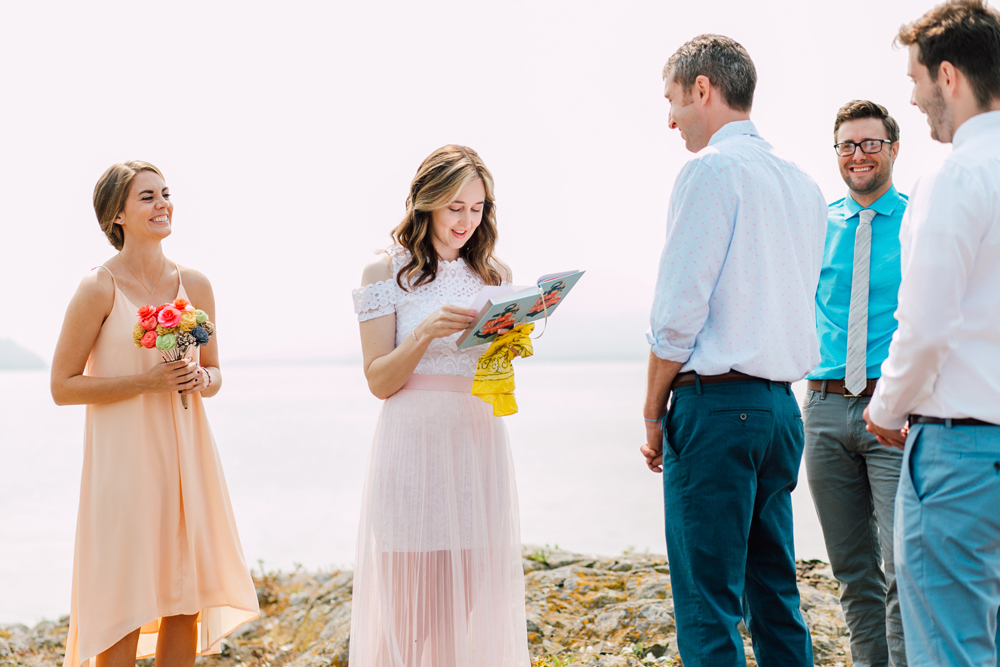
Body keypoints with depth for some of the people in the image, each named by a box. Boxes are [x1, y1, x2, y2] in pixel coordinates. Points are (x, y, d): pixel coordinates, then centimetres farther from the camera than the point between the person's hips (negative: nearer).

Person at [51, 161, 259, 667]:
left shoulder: (195, 285, 7)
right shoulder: (98, 289, -8)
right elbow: (62, 386, -8)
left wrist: (201, 380, -5)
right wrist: (145, 382, -16)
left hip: (185, 455, 5)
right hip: (124, 458, -5)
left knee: (186, 597, 7)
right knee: (124, 604, -1)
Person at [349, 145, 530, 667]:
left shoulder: (494, 273, 11)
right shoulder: (387, 272, 0)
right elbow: (379, 380, -4)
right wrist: (427, 331, -18)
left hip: (479, 438, 3)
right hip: (414, 442, -3)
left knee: (476, 592, 2)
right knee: (412, 592, -3)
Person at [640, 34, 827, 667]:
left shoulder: (711, 169, -9)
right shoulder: (802, 182, 14)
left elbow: (679, 311, -12)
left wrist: (654, 412, -3)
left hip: (716, 402, -8)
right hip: (782, 404, 8)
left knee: (708, 607, -5)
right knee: (775, 596, 14)